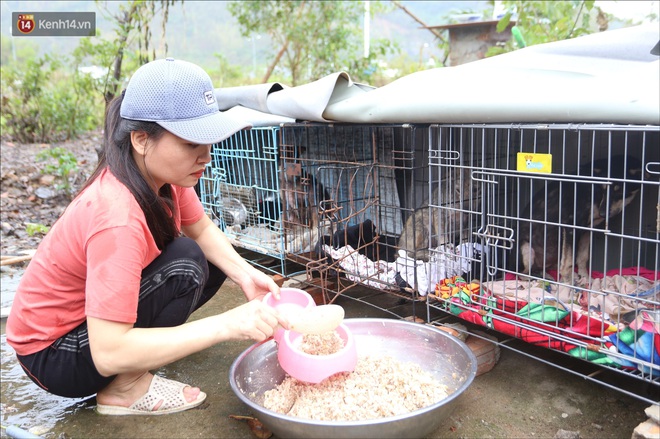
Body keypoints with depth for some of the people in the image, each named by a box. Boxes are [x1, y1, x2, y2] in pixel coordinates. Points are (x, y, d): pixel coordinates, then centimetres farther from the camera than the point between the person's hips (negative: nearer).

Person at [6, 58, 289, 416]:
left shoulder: (161, 172, -14)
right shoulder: (117, 217, -37)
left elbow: (203, 230, -1)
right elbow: (109, 353, -38)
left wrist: (244, 274, -20)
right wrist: (227, 324, -41)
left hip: (90, 307, 8)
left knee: (215, 262, 0)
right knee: (186, 262, -25)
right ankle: (125, 389, -8)